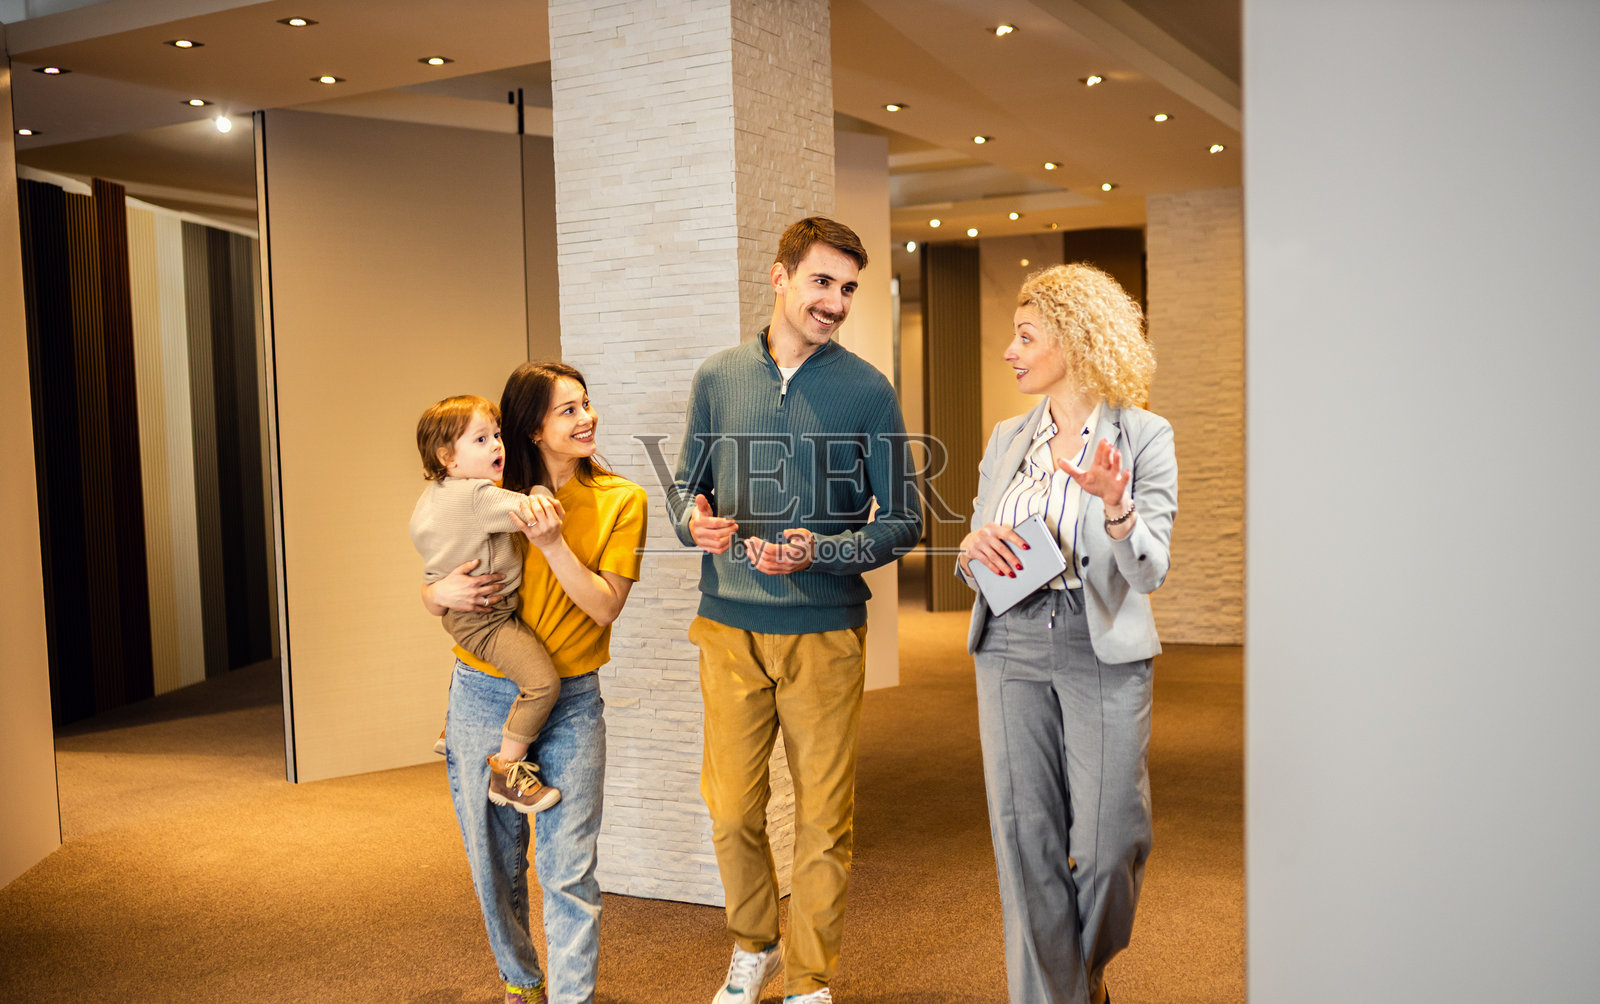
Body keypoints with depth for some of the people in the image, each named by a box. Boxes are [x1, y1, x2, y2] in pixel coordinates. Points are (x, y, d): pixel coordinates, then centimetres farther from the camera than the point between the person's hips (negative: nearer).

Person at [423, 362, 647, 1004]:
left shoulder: (620, 501, -3)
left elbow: (605, 606, -11)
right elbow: (430, 595, 6)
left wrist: (553, 543, -21)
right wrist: (444, 593, -17)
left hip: (570, 706, -2)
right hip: (483, 698, 2)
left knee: (568, 869, -5)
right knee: (495, 861, 14)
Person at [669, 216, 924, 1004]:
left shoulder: (867, 390, -2)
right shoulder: (718, 379, 6)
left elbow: (903, 521, -2)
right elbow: (685, 486, 15)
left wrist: (818, 552, -17)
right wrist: (694, 518, -8)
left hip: (825, 635, -2)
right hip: (731, 630, 2)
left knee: (823, 820, 5)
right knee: (731, 810, 9)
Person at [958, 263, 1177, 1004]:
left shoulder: (1143, 437, -2)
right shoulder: (1007, 440, 11)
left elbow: (1150, 570, -8)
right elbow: (977, 557, 16)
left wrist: (1116, 505, -26)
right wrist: (975, 549, -7)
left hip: (1103, 652, -3)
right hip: (1013, 649, 4)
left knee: (1108, 844, 2)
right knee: (1025, 839, 3)